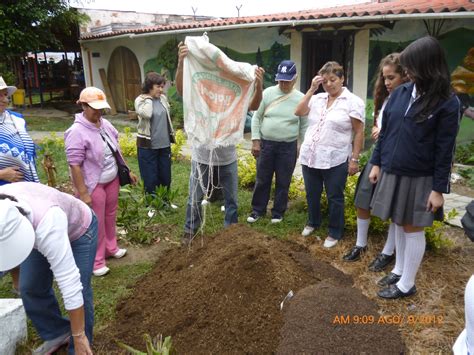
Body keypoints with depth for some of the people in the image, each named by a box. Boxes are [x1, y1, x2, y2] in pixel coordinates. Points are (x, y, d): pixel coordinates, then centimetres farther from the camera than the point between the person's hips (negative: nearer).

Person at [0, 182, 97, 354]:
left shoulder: (47, 226, -46)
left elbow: (69, 283, -41)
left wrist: (79, 336, -34)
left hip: (79, 230, -6)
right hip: (37, 228, 6)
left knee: (78, 290, -10)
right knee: (30, 287, 4)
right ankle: (57, 334, 26)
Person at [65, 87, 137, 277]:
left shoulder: (105, 124, 1)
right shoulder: (77, 132, -22)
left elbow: (116, 151, 12)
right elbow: (74, 166, -22)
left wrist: (128, 171, 14)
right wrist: (83, 193, -22)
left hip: (112, 179, 7)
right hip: (93, 185, -7)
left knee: (110, 216, 21)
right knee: (96, 223, 5)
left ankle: (110, 248, 41)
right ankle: (96, 261, 22)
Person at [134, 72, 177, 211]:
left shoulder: (163, 98, 5)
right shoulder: (140, 100, -10)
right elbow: (146, 114, -30)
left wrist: (170, 137, 14)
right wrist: (148, 98, -16)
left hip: (164, 144, 5)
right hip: (148, 146, -5)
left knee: (165, 175, 15)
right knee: (151, 177, 5)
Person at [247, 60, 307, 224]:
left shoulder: (300, 98, -3)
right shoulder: (268, 93, -3)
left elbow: (304, 125, 3)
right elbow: (256, 117, 1)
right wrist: (255, 141, -4)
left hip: (288, 146, 0)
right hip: (266, 144, 1)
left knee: (283, 182, 10)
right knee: (262, 180, 11)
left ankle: (278, 212, 26)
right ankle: (258, 210, 27)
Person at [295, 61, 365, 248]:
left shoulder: (353, 102, -5)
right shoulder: (317, 98, 9)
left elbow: (359, 133, -5)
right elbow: (298, 112, -3)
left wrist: (354, 159, -9)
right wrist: (311, 89, -5)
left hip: (335, 160, -4)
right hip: (310, 157, 5)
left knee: (334, 198, 8)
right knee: (312, 194, 18)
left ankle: (335, 233, 25)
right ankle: (313, 222, 41)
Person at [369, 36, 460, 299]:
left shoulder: (447, 103, -11)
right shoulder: (400, 93, 2)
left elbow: (445, 150, -11)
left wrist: (438, 189, -11)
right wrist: (376, 163, 8)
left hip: (419, 178, -5)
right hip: (392, 173, 5)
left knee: (413, 228, 7)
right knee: (399, 224, 17)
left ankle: (407, 284, 22)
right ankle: (399, 270, 35)